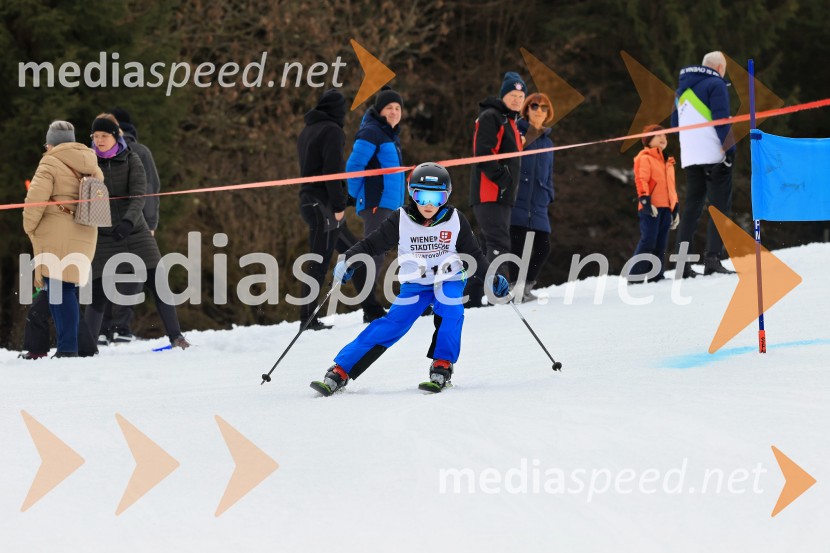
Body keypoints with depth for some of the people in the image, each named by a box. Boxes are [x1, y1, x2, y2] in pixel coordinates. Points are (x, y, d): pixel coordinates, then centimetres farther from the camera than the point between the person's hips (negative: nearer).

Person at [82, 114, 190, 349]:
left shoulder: (131, 160, -4)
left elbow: (138, 196, -15)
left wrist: (128, 221, -32)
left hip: (135, 232, 0)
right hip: (103, 237, 0)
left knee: (157, 284, -3)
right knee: (98, 293, -2)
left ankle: (175, 336, 5)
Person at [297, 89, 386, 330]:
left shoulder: (308, 131, 19)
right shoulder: (332, 131, -10)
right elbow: (332, 170, -18)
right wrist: (339, 205, -17)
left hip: (309, 201, 10)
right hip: (323, 204, -10)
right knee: (319, 262, -8)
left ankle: (372, 310, 13)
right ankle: (308, 318, -8)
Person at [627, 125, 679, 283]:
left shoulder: (668, 162, 24)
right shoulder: (644, 158, 0)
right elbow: (641, 180, -11)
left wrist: (676, 208, 23)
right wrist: (645, 200, -21)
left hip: (666, 208, 8)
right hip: (651, 207, -8)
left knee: (661, 244, 5)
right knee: (648, 241, -15)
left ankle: (656, 276, 8)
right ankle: (635, 276, -15)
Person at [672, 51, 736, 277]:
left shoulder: (684, 89, 19)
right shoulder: (716, 84, -5)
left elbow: (675, 122, 24)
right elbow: (722, 119, -14)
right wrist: (730, 149, -14)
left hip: (690, 157, 7)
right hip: (714, 155, -7)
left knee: (692, 207, 10)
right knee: (720, 207, -6)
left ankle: (682, 263, 4)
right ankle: (712, 258, -18)